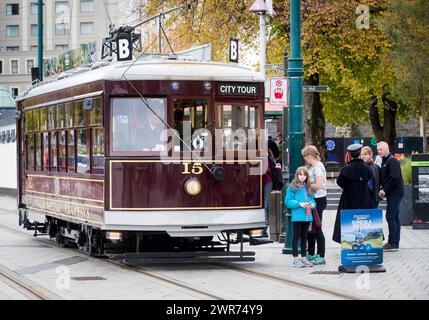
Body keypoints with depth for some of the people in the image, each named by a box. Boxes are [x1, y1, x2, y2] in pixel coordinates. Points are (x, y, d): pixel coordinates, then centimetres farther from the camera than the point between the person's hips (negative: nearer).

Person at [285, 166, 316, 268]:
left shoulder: (308, 187, 11)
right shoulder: (292, 187, -5)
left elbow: (312, 199, 15)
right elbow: (288, 201, -8)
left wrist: (312, 204, -7)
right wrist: (299, 204, -18)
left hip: (307, 216, 5)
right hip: (297, 216, -5)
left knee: (304, 237, 13)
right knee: (296, 236, 0)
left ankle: (304, 258, 20)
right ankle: (295, 259, 4)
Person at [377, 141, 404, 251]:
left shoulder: (392, 160, -13)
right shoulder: (384, 161, 17)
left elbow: (395, 178, -22)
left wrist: (385, 190, -17)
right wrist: (383, 189, 6)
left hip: (395, 192, -10)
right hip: (392, 193, 10)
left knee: (390, 216, -11)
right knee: (394, 216, 11)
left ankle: (392, 243, -10)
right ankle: (395, 243, 14)